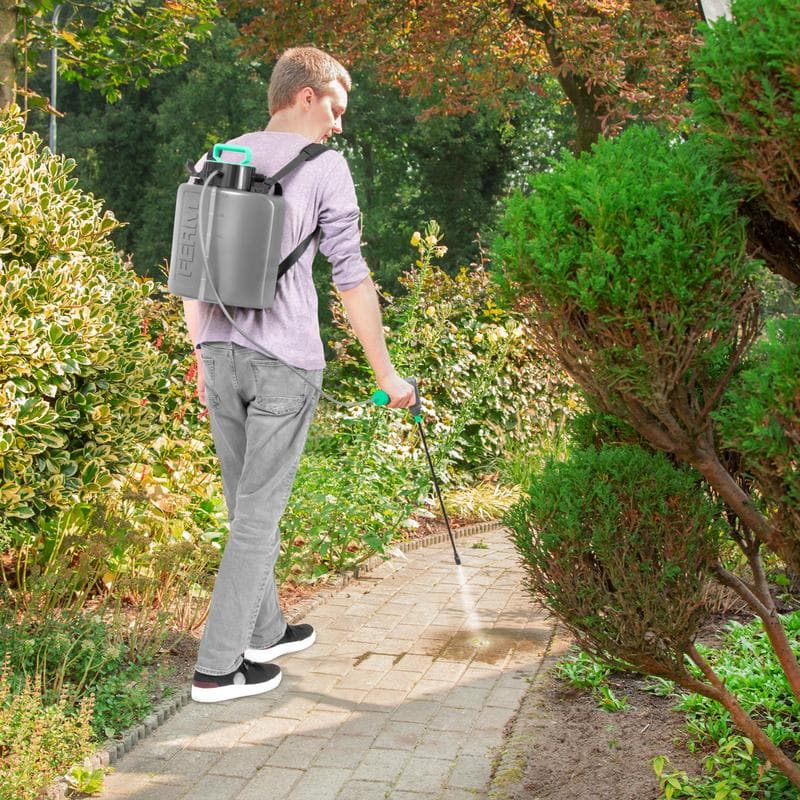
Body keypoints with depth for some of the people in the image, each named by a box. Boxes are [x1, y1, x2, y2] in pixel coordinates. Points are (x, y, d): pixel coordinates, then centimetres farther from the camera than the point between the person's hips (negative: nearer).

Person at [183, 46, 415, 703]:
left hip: (219, 353, 6)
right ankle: (218, 667, 5)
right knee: (259, 515, 1)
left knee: (244, 506, 17)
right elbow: (352, 278, -5)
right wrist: (387, 375, 0)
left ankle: (265, 631, 32)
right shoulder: (323, 167, -3)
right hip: (284, 362, -6)